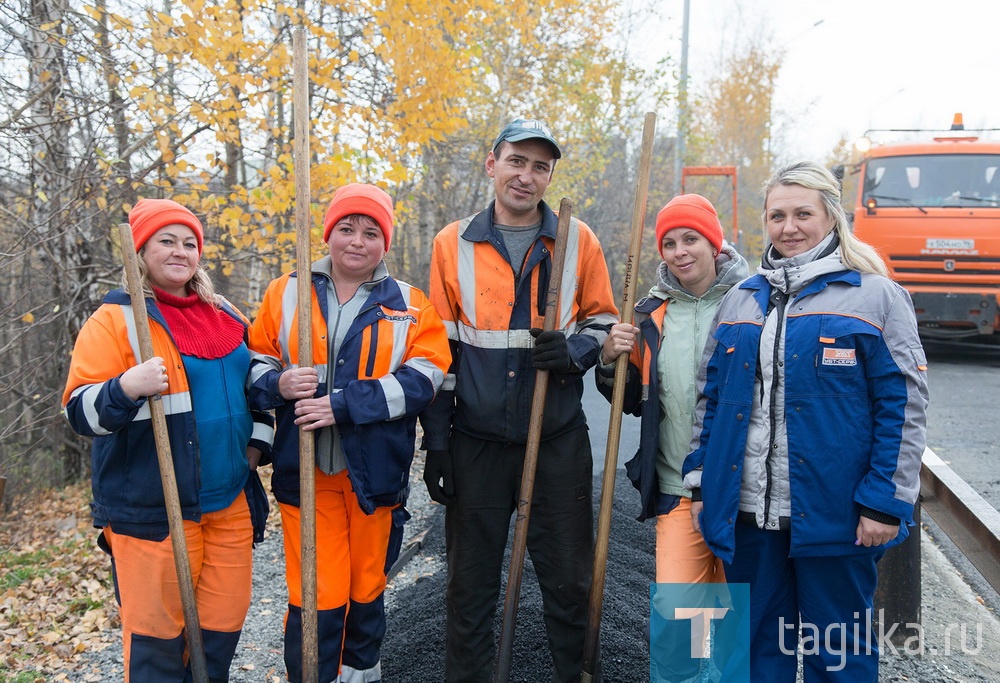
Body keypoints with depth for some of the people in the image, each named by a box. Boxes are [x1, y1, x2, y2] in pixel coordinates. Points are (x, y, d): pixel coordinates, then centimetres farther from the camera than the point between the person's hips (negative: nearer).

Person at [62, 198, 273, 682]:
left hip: (230, 500, 5)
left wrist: (257, 440, 11)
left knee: (225, 622, 12)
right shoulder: (115, 319, -6)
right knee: (156, 631, 3)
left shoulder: (224, 315, 12)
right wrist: (126, 388, -30)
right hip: (152, 509, -5)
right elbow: (80, 411, -11)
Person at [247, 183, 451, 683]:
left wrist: (342, 406, -20)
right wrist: (279, 384, -17)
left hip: (375, 472, 1)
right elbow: (254, 363, 8)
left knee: (366, 588, 16)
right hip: (306, 470, 0)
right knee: (317, 597, -2)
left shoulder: (409, 305, 3)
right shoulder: (286, 293, 5)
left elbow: (423, 377, -10)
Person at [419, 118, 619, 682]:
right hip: (476, 443, 1)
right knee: (470, 583, 11)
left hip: (559, 440, 0)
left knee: (569, 579, 9)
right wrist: (436, 441, 3)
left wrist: (574, 350, -12)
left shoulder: (578, 241, 2)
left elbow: (606, 323, 11)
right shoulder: (453, 244, 3)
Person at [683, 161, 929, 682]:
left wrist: (886, 502, -11)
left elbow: (904, 407, -5)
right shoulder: (739, 301, 12)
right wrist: (701, 483, 11)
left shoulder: (876, 297, -1)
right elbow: (709, 398, 15)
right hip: (746, 513, 4)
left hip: (836, 516, -4)